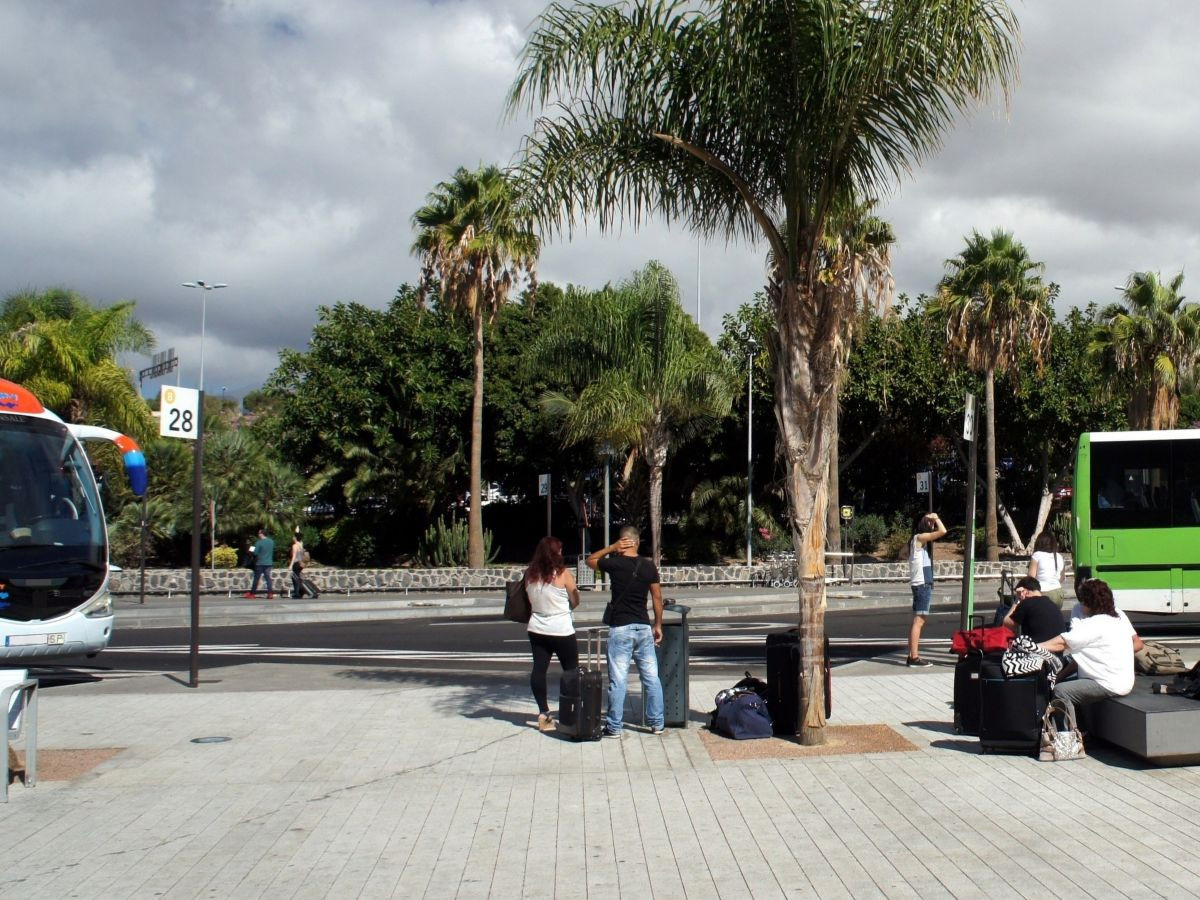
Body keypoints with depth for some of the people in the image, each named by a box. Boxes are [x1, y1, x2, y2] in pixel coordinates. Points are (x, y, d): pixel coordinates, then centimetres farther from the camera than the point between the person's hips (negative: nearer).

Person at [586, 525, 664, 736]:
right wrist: (658, 625, 13)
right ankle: (657, 723, 15)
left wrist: (611, 548, 3)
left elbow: (590, 560, 10)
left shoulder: (614, 564, -7)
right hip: (643, 627, 4)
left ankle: (614, 727, 4)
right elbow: (657, 597, 5)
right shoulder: (649, 566, 2)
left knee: (618, 680, -1)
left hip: (620, 628, -4)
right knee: (651, 677, 9)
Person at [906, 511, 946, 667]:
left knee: (917, 621, 11)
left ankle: (912, 656, 13)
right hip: (922, 584, -10)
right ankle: (914, 657, -13)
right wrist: (935, 518, -6)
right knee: (919, 620, -11)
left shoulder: (919, 539, 15)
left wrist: (933, 520, 24)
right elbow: (943, 531, -18)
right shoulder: (920, 537, -11)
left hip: (922, 584, 10)